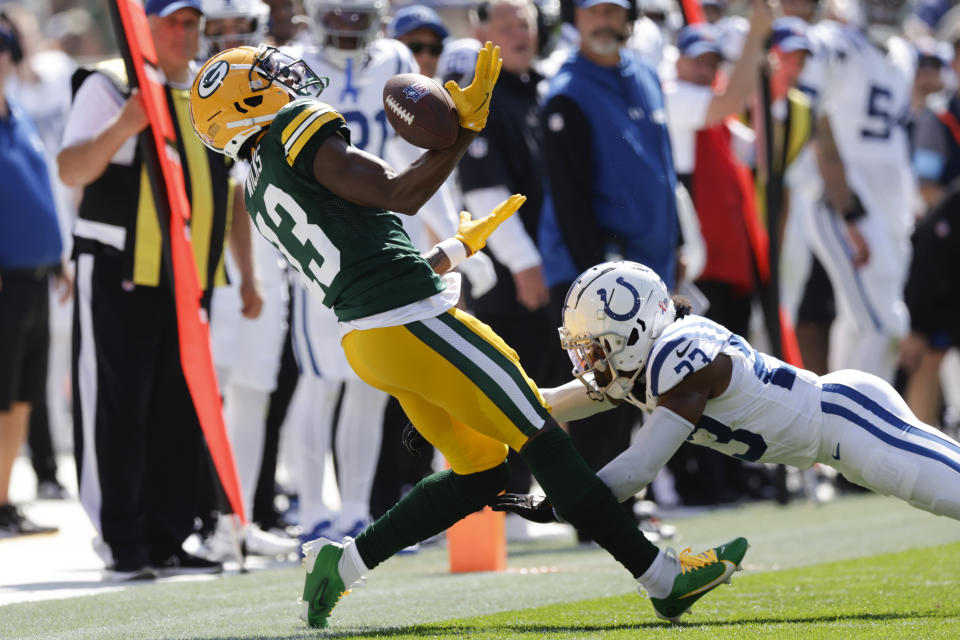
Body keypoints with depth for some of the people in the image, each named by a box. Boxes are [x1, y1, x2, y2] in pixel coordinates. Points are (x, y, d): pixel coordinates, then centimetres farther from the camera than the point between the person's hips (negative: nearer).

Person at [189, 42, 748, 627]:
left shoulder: (262, 196, 20)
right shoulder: (298, 131, -6)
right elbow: (396, 194, -12)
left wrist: (460, 247, 33)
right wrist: (464, 130, -8)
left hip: (367, 339, 9)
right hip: (413, 324, -9)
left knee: (480, 471, 15)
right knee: (541, 439, -5)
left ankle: (344, 561, 12)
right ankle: (663, 577, -4)